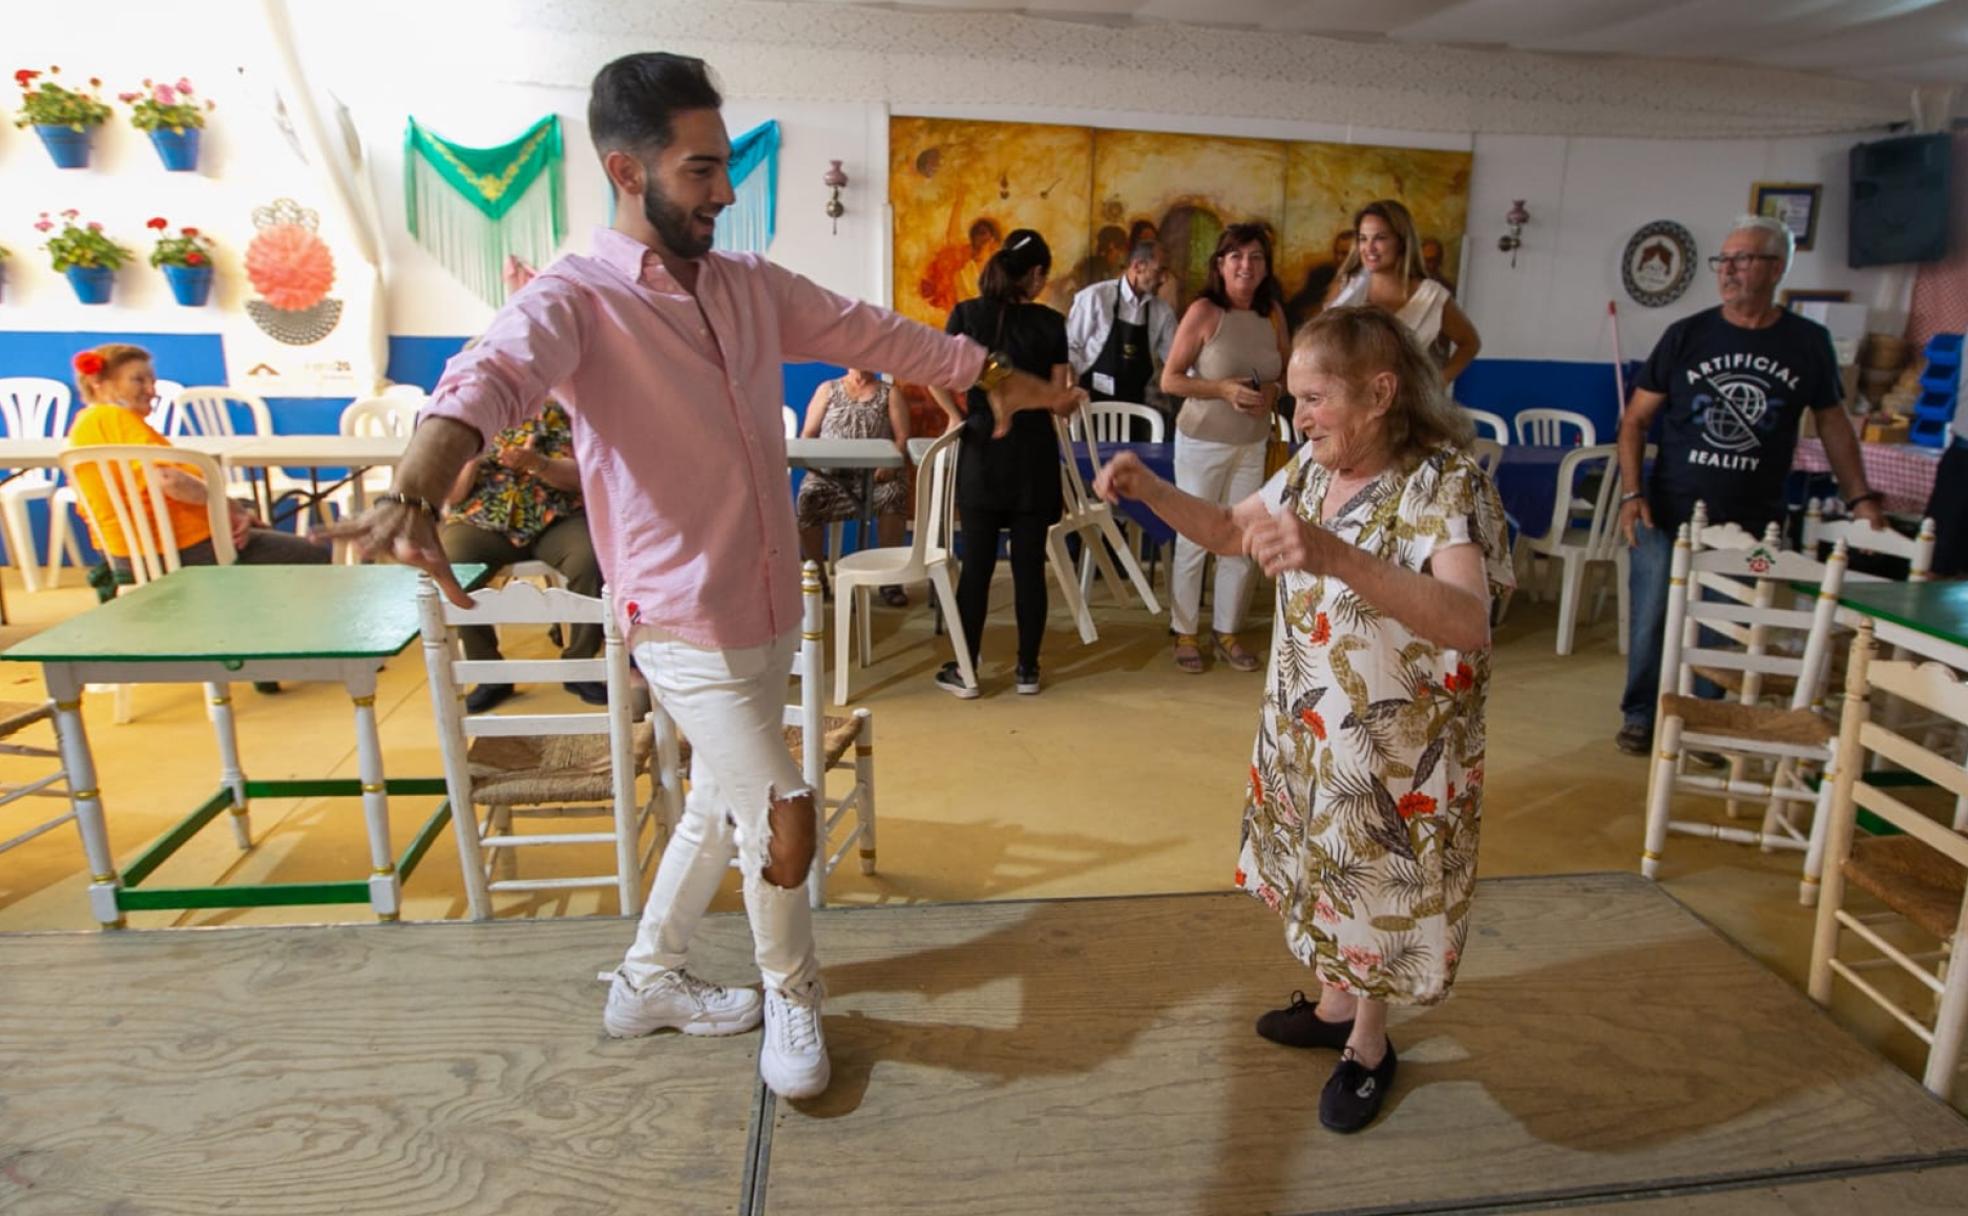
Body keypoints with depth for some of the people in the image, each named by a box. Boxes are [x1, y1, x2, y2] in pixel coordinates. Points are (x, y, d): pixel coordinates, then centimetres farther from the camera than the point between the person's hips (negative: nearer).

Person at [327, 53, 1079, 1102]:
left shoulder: (750, 286, 7)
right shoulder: (574, 300, -14)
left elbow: (869, 334, 13)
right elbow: (487, 382, -33)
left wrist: (992, 374, 13)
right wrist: (416, 495, -52)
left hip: (772, 614, 7)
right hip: (686, 628, -7)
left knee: (722, 806, 20)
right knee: (784, 817, -5)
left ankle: (649, 982, 43)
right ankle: (790, 994, 25)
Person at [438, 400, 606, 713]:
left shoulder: (552, 409, 2)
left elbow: (578, 477, -5)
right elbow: (451, 494, 1)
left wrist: (537, 463, -23)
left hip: (554, 516, -1)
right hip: (482, 520, 1)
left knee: (591, 560, -31)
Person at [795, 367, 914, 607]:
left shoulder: (890, 394, 15)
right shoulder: (827, 389, 19)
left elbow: (902, 438, 4)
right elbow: (808, 434, 13)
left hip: (875, 473, -1)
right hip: (830, 471, 1)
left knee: (894, 495, -35)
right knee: (808, 497, -31)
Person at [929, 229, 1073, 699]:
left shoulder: (967, 314, 0)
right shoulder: (1049, 322, -3)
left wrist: (957, 417, 5)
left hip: (981, 448, 1)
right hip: (1033, 449, -1)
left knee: (976, 564, 5)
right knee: (1029, 564, 5)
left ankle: (965, 671, 10)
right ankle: (1027, 669, 13)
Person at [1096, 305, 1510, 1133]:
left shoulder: (1445, 482, -23)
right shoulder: (1314, 468, -1)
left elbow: (1467, 622, -38)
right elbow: (1228, 530, 14)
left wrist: (1333, 554, -52)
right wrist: (1147, 488, -4)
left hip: (1395, 744, -6)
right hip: (1304, 725, 7)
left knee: (1377, 886, 10)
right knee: (1322, 864, 21)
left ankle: (1369, 1044, 34)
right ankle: (1335, 1003, 45)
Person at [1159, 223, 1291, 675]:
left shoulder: (1273, 312, 1)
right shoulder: (1204, 311, -12)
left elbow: (1289, 370, 13)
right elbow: (1169, 380, -12)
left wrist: (1273, 391, -9)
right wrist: (1224, 389, -23)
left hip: (1252, 445, 4)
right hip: (1202, 442, -4)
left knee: (1241, 542, 9)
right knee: (1193, 540, 2)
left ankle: (1228, 633, 23)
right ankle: (1185, 634, 16)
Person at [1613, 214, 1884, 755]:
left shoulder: (1808, 343, 4)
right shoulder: (1687, 335, 0)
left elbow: (1832, 423, 14)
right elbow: (1635, 419, 2)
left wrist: (1860, 498, 8)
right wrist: (1631, 494, -8)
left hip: (1750, 525, 1)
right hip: (1668, 517, 0)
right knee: (1652, 620, 3)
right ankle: (1640, 717, 20)